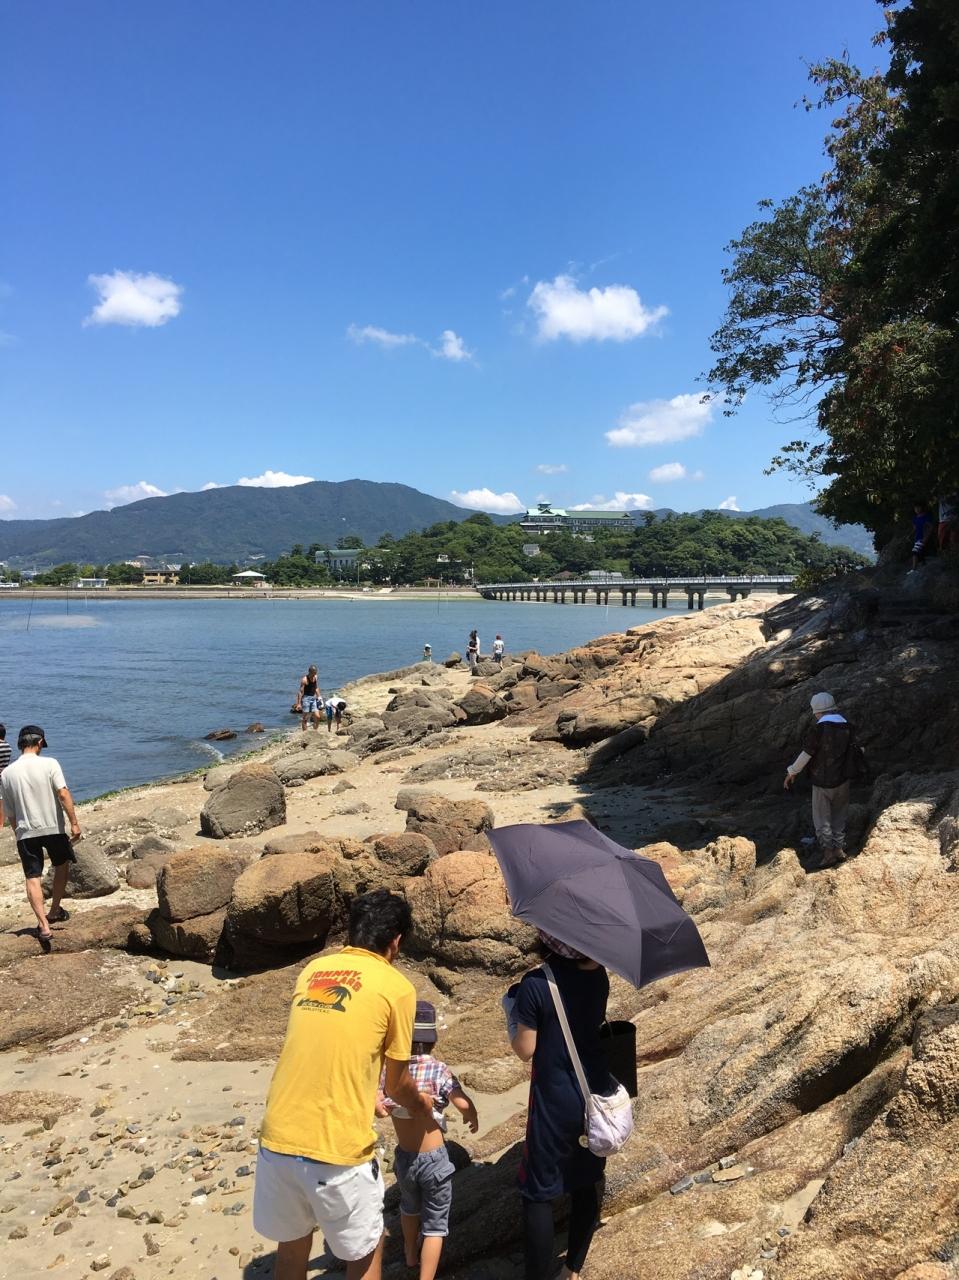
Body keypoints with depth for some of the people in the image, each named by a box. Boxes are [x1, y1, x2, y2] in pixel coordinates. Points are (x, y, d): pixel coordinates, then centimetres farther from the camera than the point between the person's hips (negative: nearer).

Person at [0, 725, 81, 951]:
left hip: (25, 831, 2)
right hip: (54, 827, -2)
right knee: (61, 866, 22)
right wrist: (74, 823, -14)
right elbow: (63, 794, -17)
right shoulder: (49, 763, -8)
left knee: (33, 878, 3)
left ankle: (44, 925, -10)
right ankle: (54, 912, 31)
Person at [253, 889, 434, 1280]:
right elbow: (396, 1084, 5)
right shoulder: (396, 987, -6)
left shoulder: (313, 969, 10)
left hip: (277, 1139, 5)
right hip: (336, 1150, -5)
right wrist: (420, 1105, 27)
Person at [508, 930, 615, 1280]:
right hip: (597, 1094, 6)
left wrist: (513, 1021, 3)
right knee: (586, 1186, 20)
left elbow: (525, 1050, -13)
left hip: (555, 1104, -6)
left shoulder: (535, 985, -20)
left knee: (539, 1193, 9)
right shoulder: (598, 975, -4)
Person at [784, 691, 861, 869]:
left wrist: (792, 772, -3)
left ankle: (827, 852, 0)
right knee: (839, 816, 18)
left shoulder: (819, 729, -19)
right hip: (842, 781, 6)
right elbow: (852, 752, 11)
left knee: (822, 818, 3)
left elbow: (805, 754, -16)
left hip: (822, 781, -6)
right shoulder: (847, 727, 0)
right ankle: (839, 848, 22)